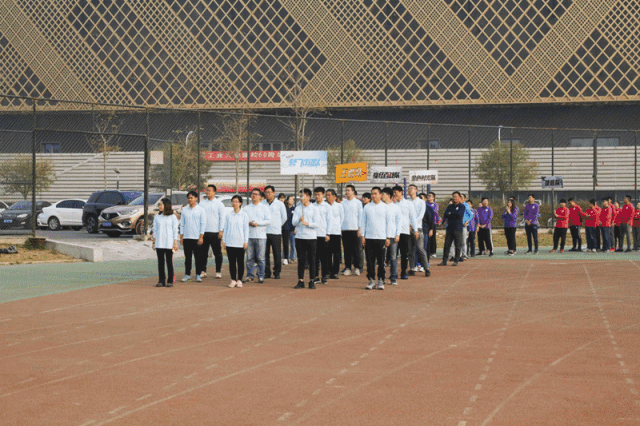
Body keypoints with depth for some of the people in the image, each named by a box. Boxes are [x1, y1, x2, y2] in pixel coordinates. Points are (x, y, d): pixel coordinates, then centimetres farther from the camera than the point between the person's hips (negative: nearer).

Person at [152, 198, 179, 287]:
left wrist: (175, 243, -4)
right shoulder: (157, 217, 11)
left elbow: (175, 231, 1)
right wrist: (153, 242, 8)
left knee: (169, 262, -1)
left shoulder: (172, 217, 2)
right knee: (160, 262, 2)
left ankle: (170, 281, 3)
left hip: (169, 243, -3)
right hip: (159, 243, 3)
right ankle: (161, 281, 5)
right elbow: (155, 230, 13)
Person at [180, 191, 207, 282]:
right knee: (187, 257, 4)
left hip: (197, 237, -3)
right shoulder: (184, 210, 11)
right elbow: (182, 224, 14)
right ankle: (187, 275, 10)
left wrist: (201, 237, -8)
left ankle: (198, 275, 7)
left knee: (198, 257, 0)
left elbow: (203, 224, -1)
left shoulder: (201, 210, 2)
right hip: (186, 237, 3)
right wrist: (181, 237, 8)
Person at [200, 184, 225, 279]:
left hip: (215, 232, -3)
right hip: (203, 232, 3)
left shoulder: (219, 203, 3)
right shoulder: (202, 203, 11)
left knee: (217, 253, 1)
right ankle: (203, 271, 10)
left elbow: (222, 218, 1)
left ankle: (218, 271, 7)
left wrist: (221, 230, -8)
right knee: (203, 252, 3)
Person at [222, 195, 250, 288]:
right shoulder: (228, 215, 8)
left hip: (240, 242, -2)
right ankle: (233, 280, 6)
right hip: (230, 242, 2)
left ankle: (239, 280, 7)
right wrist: (223, 241, 8)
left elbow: (246, 229, 2)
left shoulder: (244, 215, 2)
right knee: (232, 262, 2)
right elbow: (225, 228, 11)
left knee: (240, 262, 2)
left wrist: (246, 241, -3)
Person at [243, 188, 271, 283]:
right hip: (249, 235, 2)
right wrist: (249, 223, -11)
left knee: (260, 258, -3)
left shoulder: (264, 208, 10)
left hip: (261, 236, -2)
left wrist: (257, 223, -10)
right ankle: (249, 276, 6)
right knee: (249, 257, 0)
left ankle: (261, 276, 2)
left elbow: (268, 221, 1)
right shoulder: (246, 208, 14)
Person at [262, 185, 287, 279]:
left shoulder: (280, 204, 3)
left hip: (276, 232, -2)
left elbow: (284, 218, 12)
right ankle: (267, 272, 10)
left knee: (277, 254, -2)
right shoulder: (262, 204, 7)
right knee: (265, 253, 2)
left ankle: (277, 273, 6)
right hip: (264, 232, 2)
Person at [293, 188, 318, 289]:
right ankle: (300, 281, 5)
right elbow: (293, 222, 2)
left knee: (311, 260, 0)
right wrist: (299, 220, -19)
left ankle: (312, 281, 5)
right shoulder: (298, 208, 10)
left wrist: (307, 224, -20)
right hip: (299, 237, 2)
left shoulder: (314, 209, 4)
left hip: (311, 237, -2)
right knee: (301, 260, 2)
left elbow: (316, 223, -3)